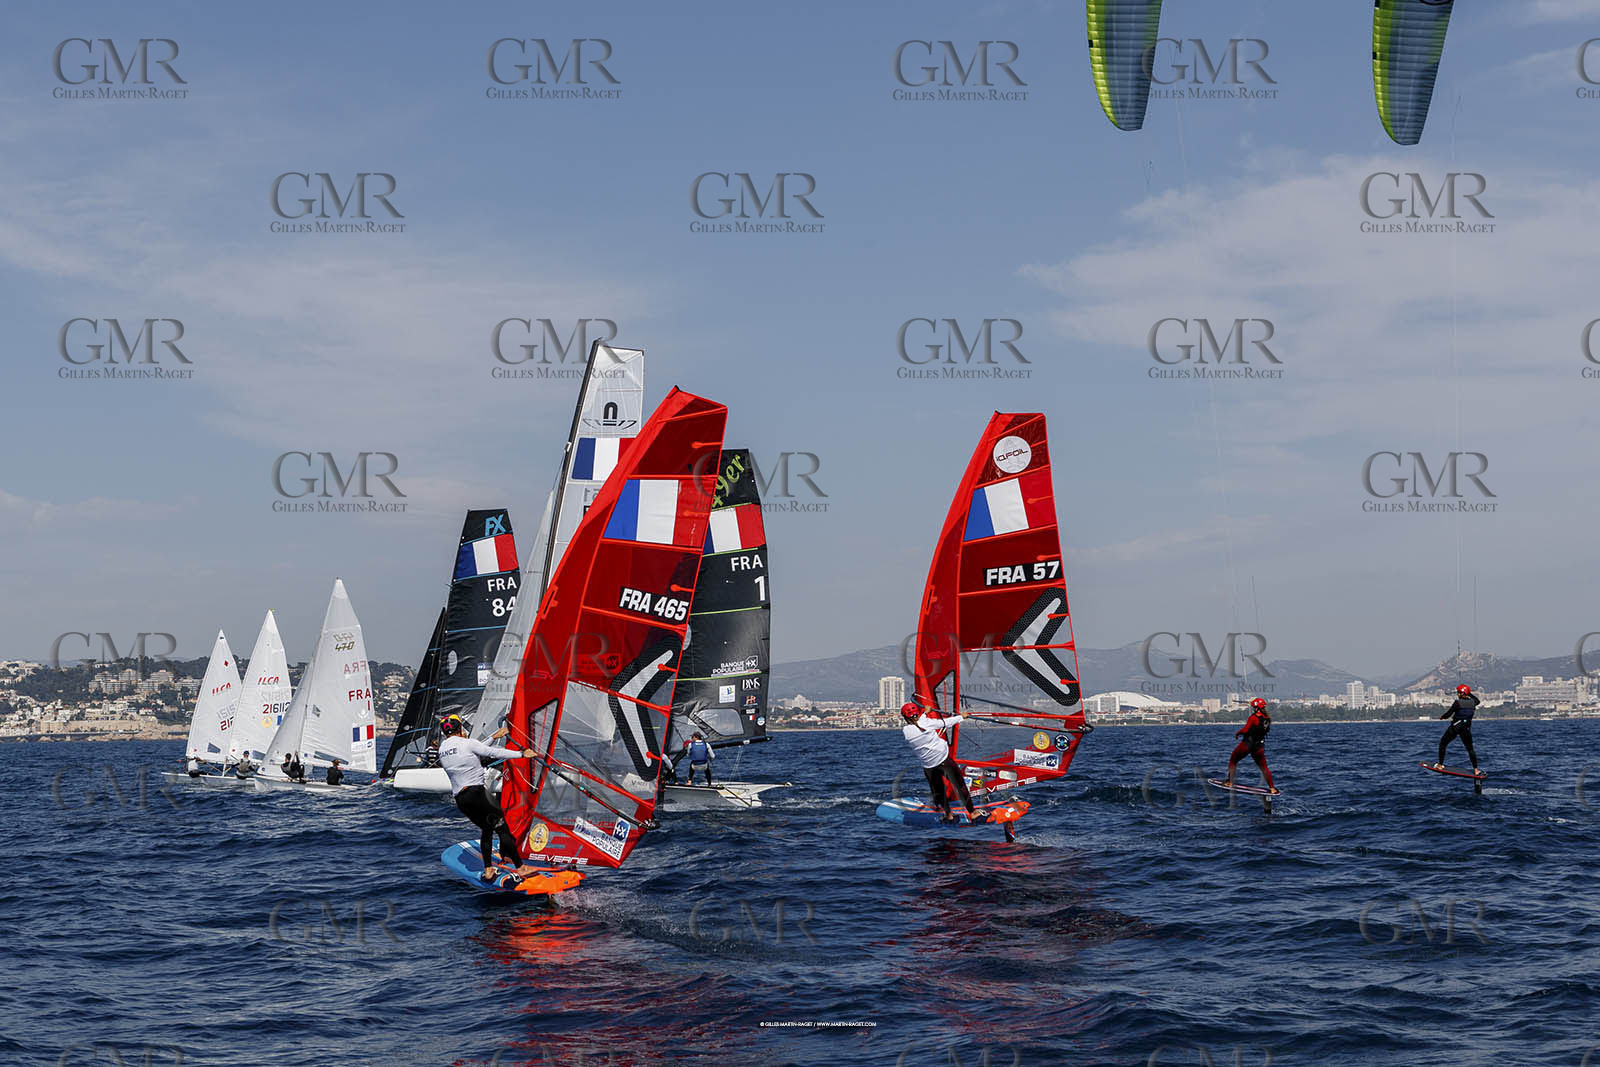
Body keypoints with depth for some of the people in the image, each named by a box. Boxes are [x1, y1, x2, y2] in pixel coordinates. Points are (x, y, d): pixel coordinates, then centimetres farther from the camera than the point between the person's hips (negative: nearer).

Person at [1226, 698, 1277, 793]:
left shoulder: (1254, 717, -17)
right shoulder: (1267, 719, 3)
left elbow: (1245, 730, -20)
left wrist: (1237, 732, -1)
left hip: (1247, 744, -5)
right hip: (1259, 746, 5)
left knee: (1233, 761, 14)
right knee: (1264, 767, 13)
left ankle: (1230, 782, 11)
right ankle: (1272, 788, 7)